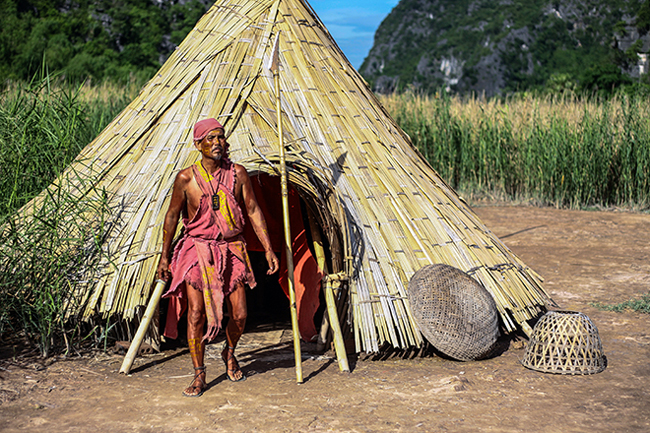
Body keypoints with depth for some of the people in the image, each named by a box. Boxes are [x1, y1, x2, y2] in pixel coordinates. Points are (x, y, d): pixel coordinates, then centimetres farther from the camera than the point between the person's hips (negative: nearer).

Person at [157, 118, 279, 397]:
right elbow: (172, 216, 4)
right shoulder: (186, 178, -6)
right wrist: (165, 256, 5)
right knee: (196, 313, -8)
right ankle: (199, 376, 5)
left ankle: (229, 352, 33)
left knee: (239, 314, 1)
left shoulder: (237, 174, -1)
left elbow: (253, 211, 4)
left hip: (231, 249, 2)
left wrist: (268, 249, 1)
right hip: (198, 249, -2)